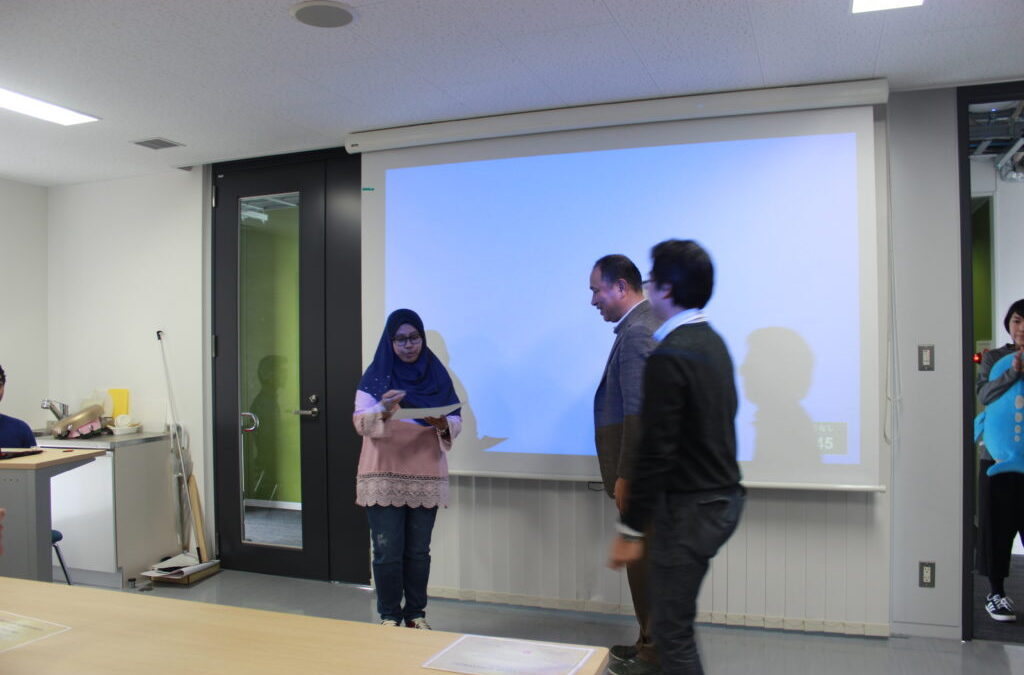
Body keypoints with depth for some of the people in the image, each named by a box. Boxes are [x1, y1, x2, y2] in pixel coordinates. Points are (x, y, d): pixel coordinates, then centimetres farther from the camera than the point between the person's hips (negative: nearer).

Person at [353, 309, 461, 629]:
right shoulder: (376, 375, 1)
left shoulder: (437, 374, 6)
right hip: (384, 477, -1)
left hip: (426, 478, 2)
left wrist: (442, 424, -18)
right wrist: (383, 410, -25)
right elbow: (360, 422, -6)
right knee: (387, 551, -1)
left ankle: (416, 613, 20)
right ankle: (389, 616, 14)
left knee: (418, 551, 6)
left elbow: (456, 420, 4)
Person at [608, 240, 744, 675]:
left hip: (691, 505, -9)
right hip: (724, 494, 10)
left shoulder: (668, 357, -20)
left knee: (672, 620, 2)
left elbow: (657, 451, -22)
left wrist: (630, 530, -17)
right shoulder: (713, 342, 8)